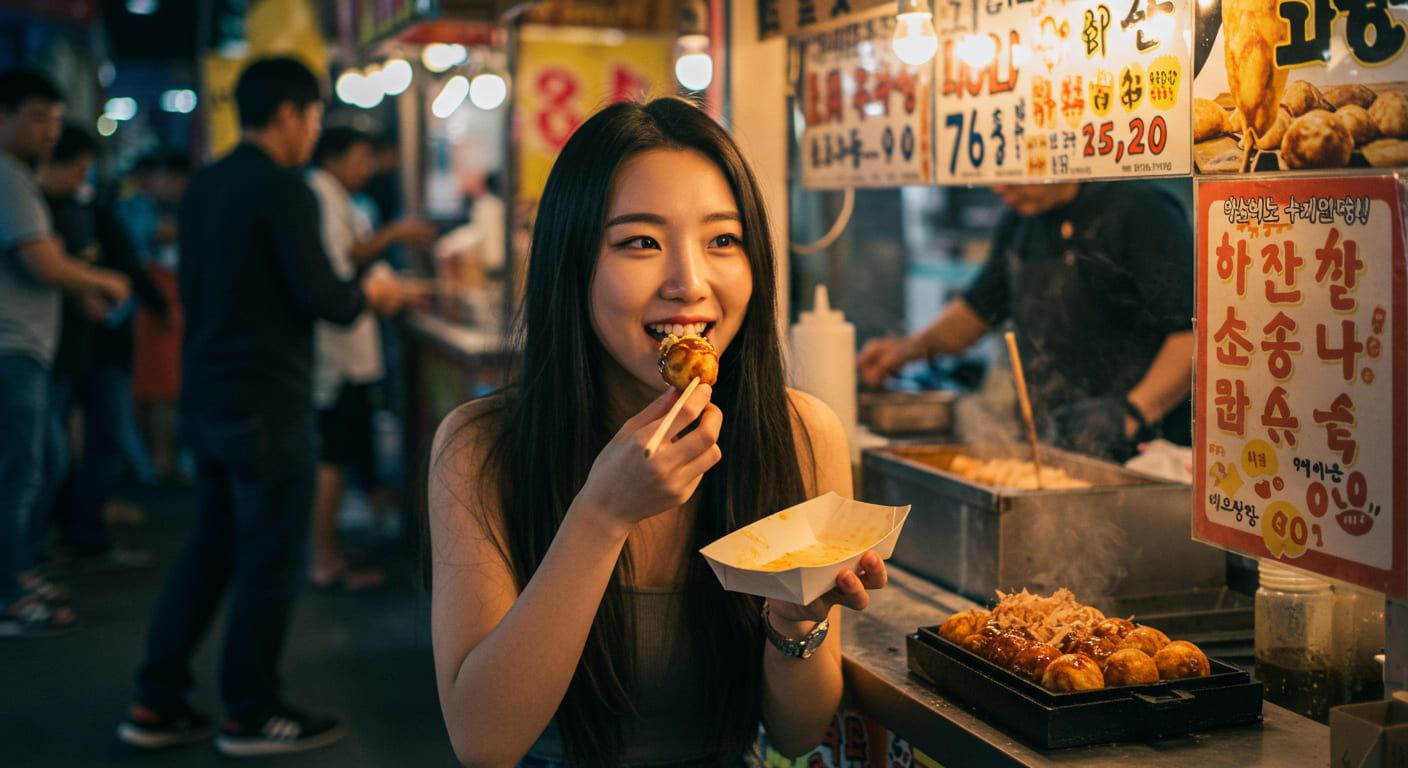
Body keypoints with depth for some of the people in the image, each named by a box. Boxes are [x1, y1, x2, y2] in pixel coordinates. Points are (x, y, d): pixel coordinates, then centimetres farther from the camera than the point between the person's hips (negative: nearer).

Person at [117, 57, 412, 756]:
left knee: (210, 547, 17)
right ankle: (252, 716, 13)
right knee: (270, 559, 3)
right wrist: (369, 293, 1)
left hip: (204, 396, 9)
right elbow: (320, 297, -21)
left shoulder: (203, 186, 11)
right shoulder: (282, 188, -15)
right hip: (266, 403, -8)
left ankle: (156, 704, 19)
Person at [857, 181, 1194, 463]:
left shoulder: (1138, 209, -10)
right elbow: (979, 307, 29)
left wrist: (1131, 413, -26)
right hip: (1050, 448, 7)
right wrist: (911, 347, 13)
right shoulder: (1018, 222, 14)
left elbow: (1193, 331, -16)